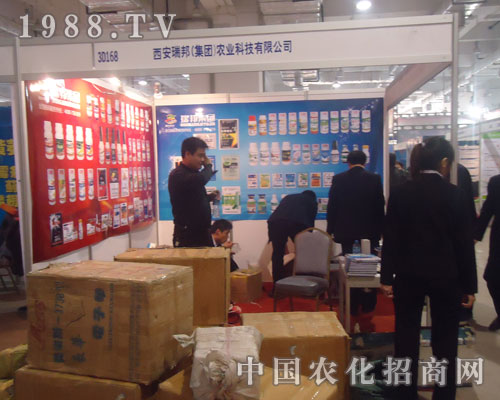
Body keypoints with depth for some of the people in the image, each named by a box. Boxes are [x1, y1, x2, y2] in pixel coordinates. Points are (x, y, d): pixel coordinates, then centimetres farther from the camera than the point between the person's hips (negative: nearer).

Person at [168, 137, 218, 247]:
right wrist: (208, 166, -12)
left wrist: (210, 197, 7)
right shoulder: (178, 175, -15)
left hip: (202, 232, 9)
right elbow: (201, 179, -34)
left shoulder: (193, 173, 16)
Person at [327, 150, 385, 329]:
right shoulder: (375, 179, -2)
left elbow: (331, 207, -2)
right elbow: (380, 207, 1)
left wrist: (330, 229, 8)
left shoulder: (338, 179, -3)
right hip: (370, 233, 0)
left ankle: (352, 314, 14)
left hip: (346, 233, 0)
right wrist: (379, 230, 11)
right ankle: (366, 316, 10)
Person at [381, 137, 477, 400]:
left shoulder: (400, 193, -2)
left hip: (408, 275, 2)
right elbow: (464, 243, -5)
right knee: (445, 341, 11)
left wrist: (387, 277, 2)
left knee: (406, 338, 11)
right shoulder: (455, 194, -7)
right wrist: (469, 285, 2)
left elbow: (391, 238, -2)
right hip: (445, 276, -1)